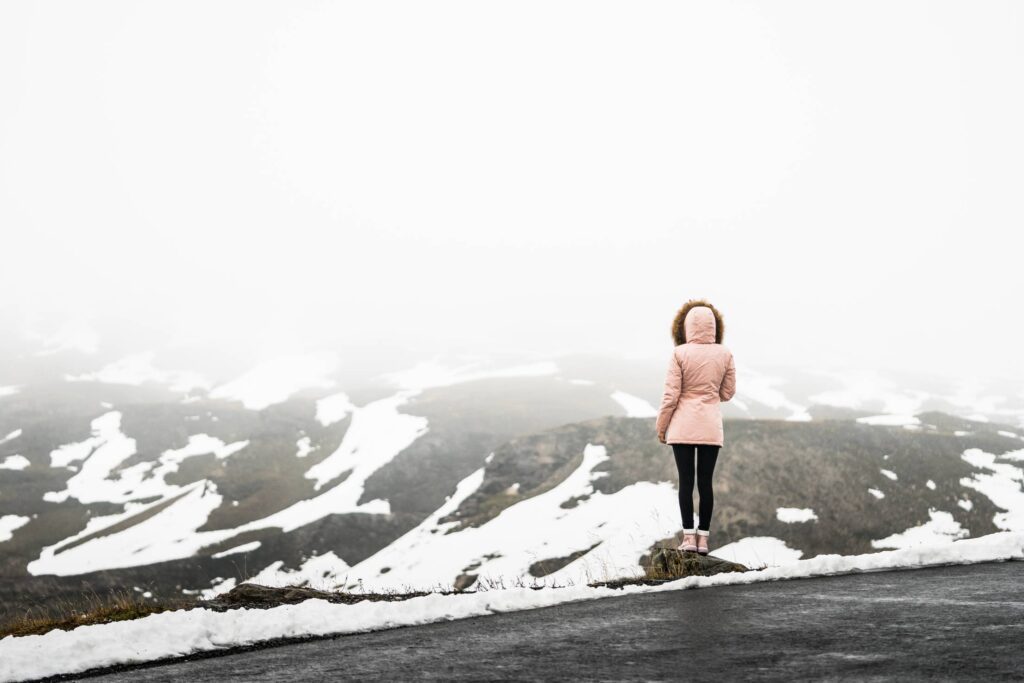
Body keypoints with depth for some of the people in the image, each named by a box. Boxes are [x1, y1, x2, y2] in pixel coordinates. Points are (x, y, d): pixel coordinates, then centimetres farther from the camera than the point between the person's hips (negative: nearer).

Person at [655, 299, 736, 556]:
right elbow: (727, 392, 6)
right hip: (711, 427, 2)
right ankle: (703, 538, 7)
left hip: (683, 426, -2)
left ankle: (689, 536, 1)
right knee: (705, 481, 6)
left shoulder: (680, 354, -10)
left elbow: (670, 395, -10)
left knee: (685, 481, 2)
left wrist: (661, 426, 1)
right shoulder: (724, 354, -1)